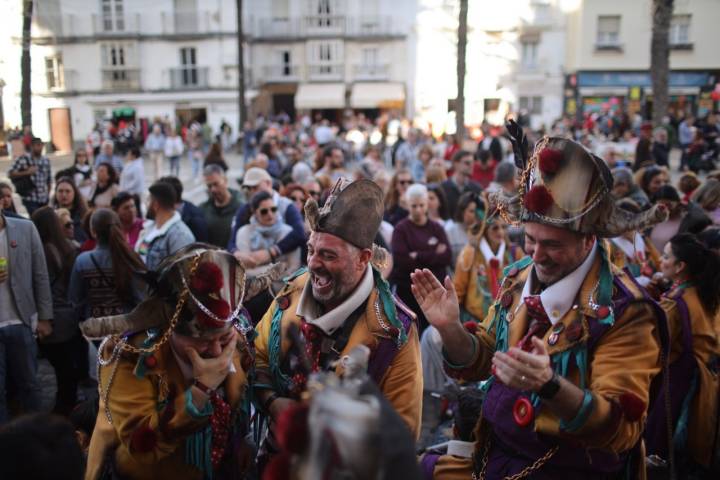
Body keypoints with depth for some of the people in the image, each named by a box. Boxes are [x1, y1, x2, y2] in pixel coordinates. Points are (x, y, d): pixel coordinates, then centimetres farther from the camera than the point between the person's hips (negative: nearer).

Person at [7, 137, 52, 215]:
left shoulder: (46, 160, 9)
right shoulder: (22, 159, -5)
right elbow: (10, 174, -7)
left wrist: (48, 195, 13)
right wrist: (26, 172, -18)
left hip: (44, 199, 5)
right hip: (30, 199, -5)